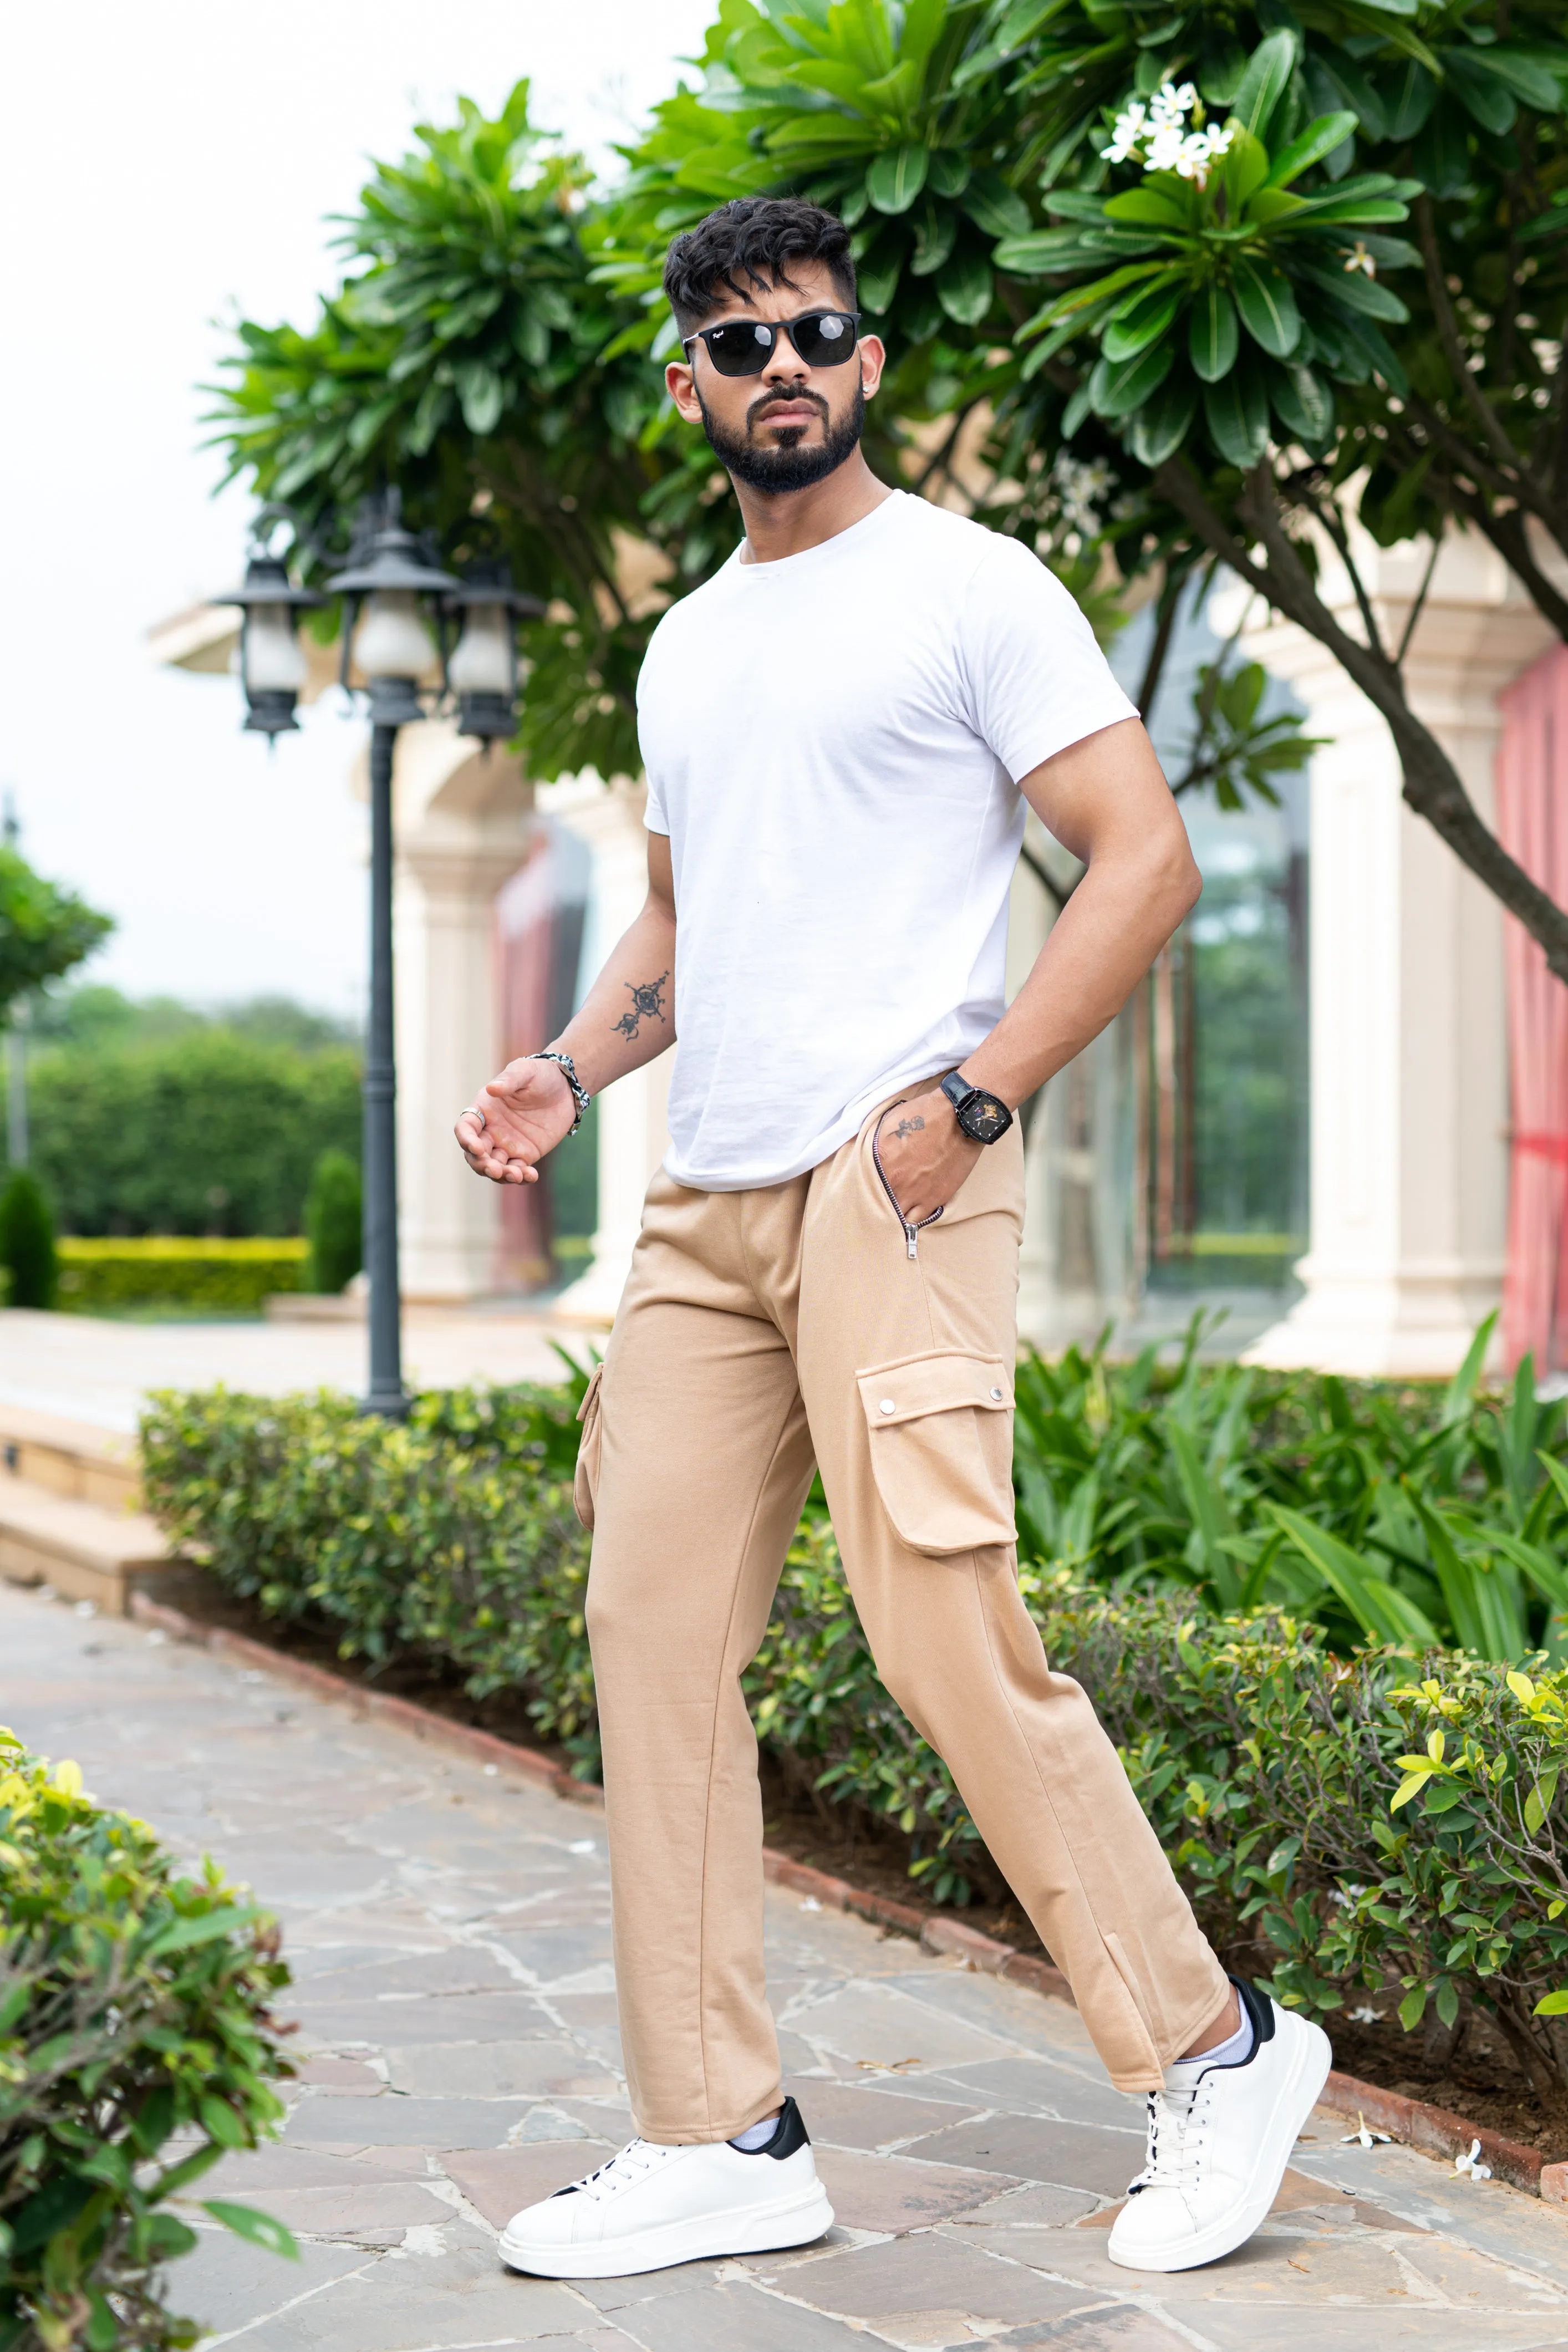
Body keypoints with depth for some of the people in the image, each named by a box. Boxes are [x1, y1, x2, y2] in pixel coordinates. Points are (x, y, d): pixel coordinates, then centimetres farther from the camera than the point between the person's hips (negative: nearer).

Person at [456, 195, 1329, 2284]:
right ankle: (720, 2143, 11)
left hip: (890, 1189, -7)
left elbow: (1148, 857, -7)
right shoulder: (684, 647, 21)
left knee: (949, 1641, -11)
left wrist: (975, 1096, -15)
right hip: (703, 1209, 7)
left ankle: (1215, 2053, 8)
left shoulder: (965, 584, 0)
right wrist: (574, 1067, 11)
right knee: (654, 1634, 2)